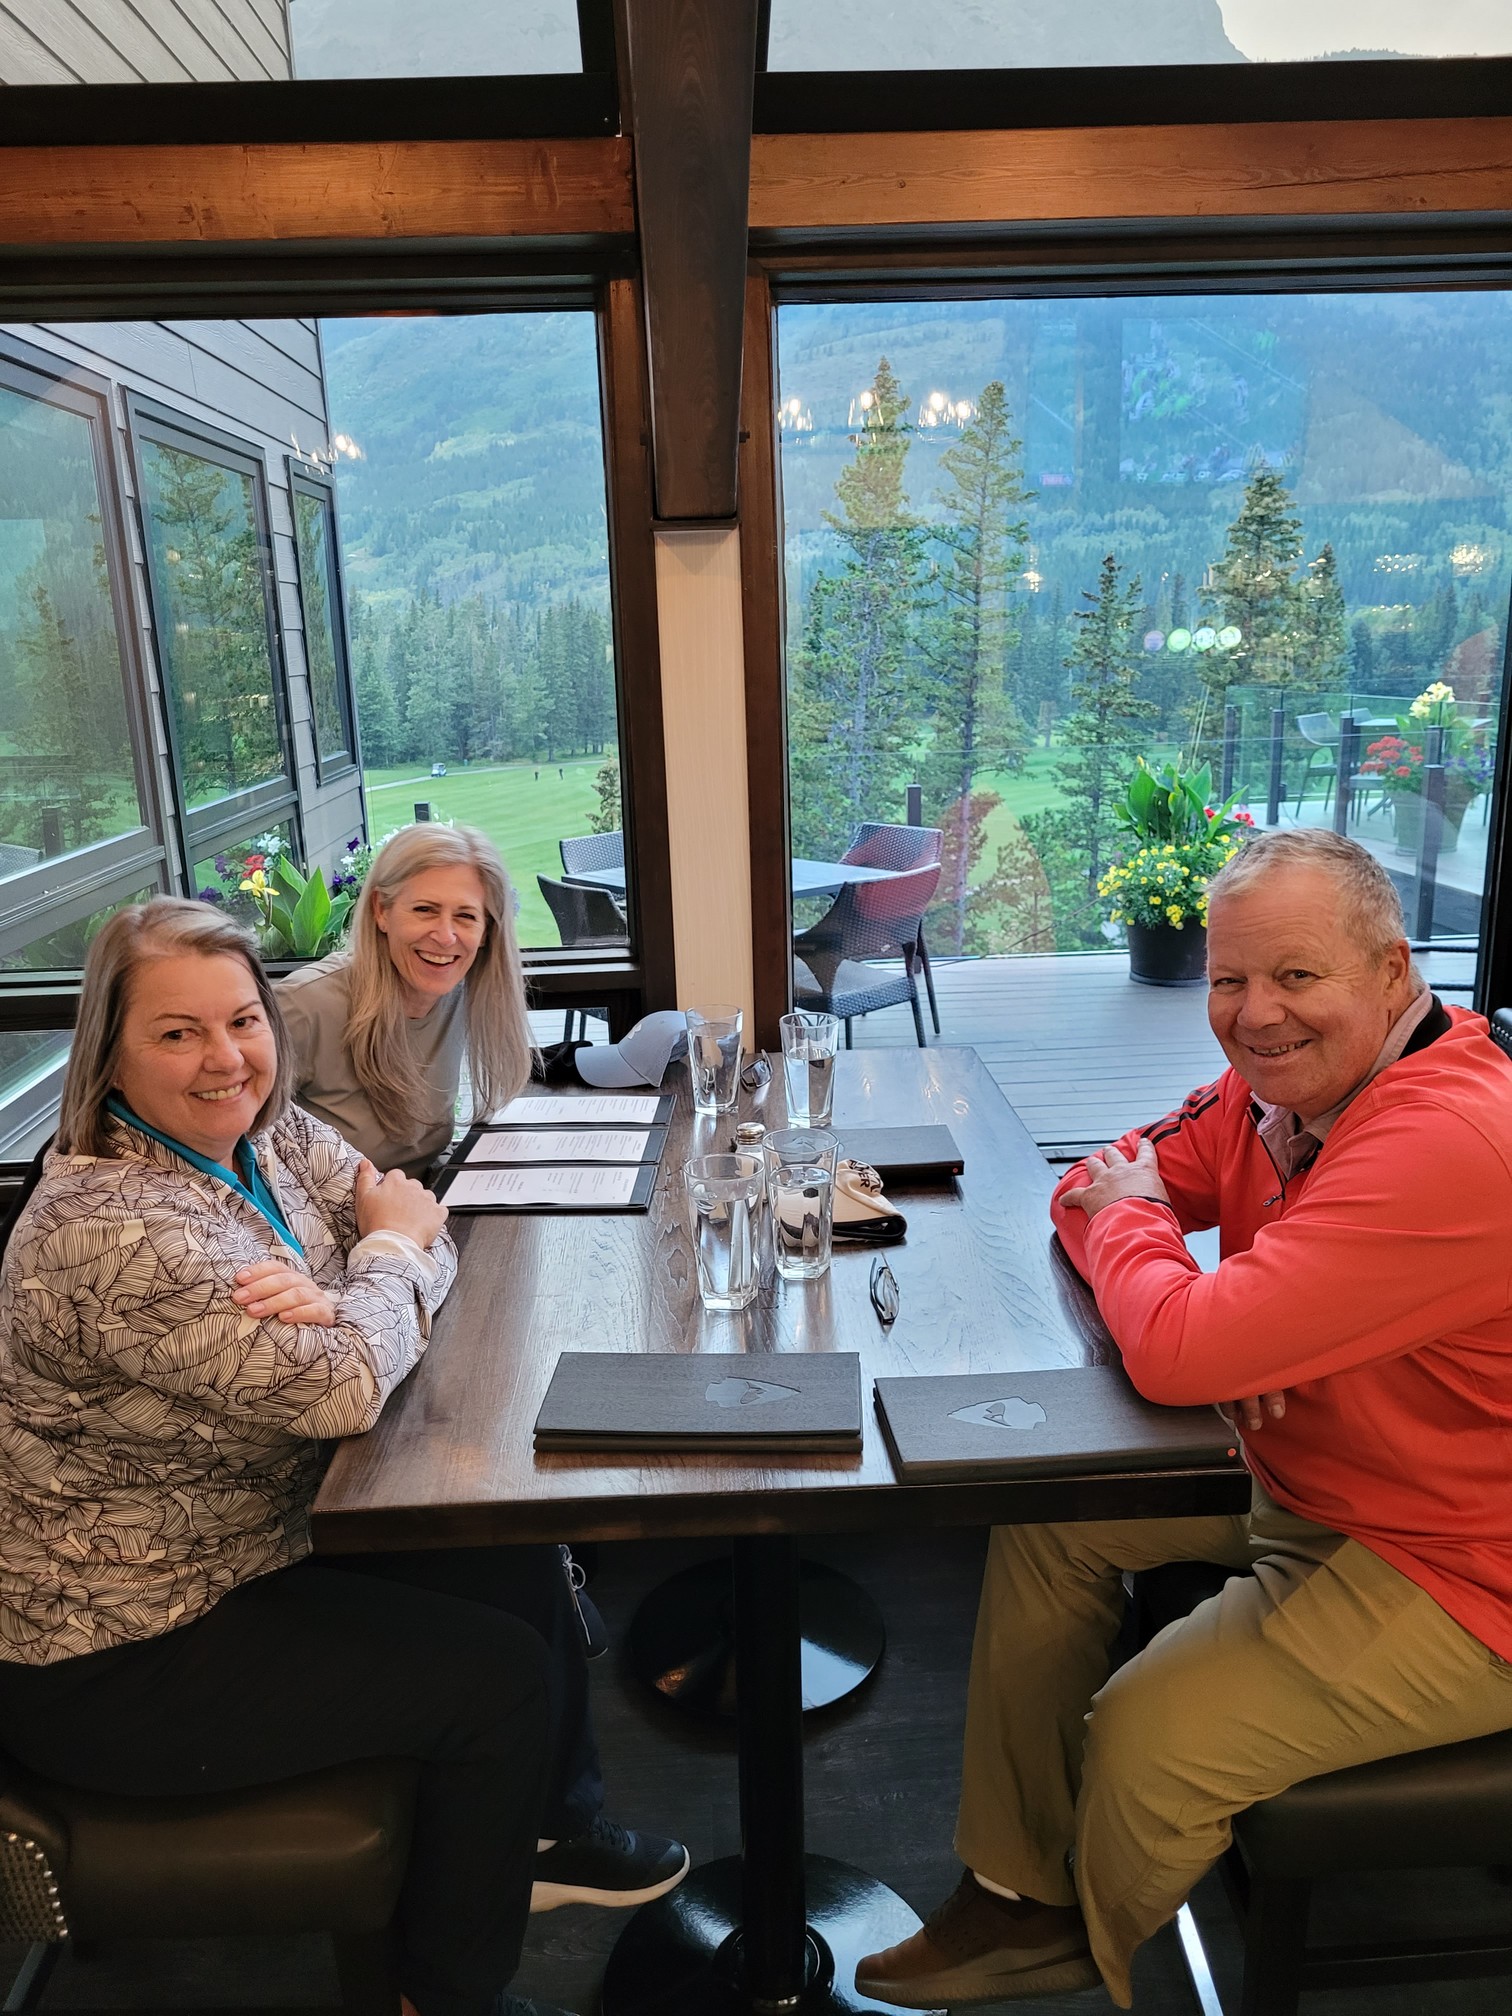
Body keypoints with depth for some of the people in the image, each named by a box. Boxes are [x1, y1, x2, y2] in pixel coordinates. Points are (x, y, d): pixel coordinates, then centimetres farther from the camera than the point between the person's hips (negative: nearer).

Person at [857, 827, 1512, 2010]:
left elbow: (1176, 1350, -37)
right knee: (1046, 1518, 5)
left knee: (1142, 1735, -13)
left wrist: (1133, 1215, -14)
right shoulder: (1283, 1082, -5)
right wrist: (1230, 1326, -17)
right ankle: (1020, 1895, 20)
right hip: (1302, 1471, 9)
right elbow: (1097, 1188, 4)